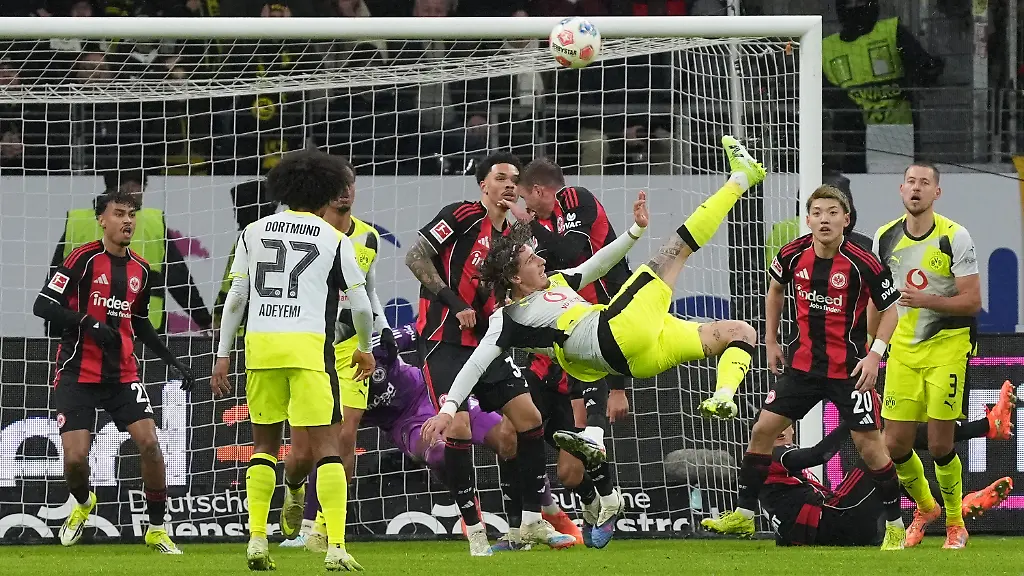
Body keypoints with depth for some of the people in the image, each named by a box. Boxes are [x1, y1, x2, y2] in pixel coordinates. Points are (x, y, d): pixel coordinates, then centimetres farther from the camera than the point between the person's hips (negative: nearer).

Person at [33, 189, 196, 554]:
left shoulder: (141, 271, 9)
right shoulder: (84, 259, -10)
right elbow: (42, 306, -13)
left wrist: (174, 362, 16)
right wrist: (89, 322, -25)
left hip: (122, 374, 4)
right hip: (77, 374, -4)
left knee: (149, 442, -12)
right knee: (75, 457, -11)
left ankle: (157, 529, 2)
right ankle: (82, 503, 25)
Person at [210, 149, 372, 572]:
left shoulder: (254, 232, 12)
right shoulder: (334, 239, 6)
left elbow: (234, 298, 9)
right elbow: (360, 304, 6)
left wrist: (223, 356, 14)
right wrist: (365, 349, 23)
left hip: (260, 345, 3)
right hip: (309, 346, -3)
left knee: (265, 443, 16)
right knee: (325, 445, -3)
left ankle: (257, 541, 7)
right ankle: (336, 547, -14)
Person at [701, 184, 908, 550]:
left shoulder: (863, 263, -18)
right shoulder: (793, 255, -5)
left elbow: (889, 309, -6)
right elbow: (775, 288, 17)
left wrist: (875, 355, -17)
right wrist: (771, 341, 16)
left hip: (849, 366, -4)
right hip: (803, 363, 5)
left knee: (868, 443, -6)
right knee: (763, 429, 2)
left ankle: (895, 524, 9)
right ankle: (744, 515, 13)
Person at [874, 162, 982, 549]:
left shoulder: (955, 237, -10)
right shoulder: (885, 237, 4)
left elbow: (972, 300, -12)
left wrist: (926, 300, -25)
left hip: (948, 344, -4)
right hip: (903, 348, 4)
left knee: (939, 445, -8)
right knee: (895, 444, 0)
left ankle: (955, 523, 14)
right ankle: (924, 507, 28)